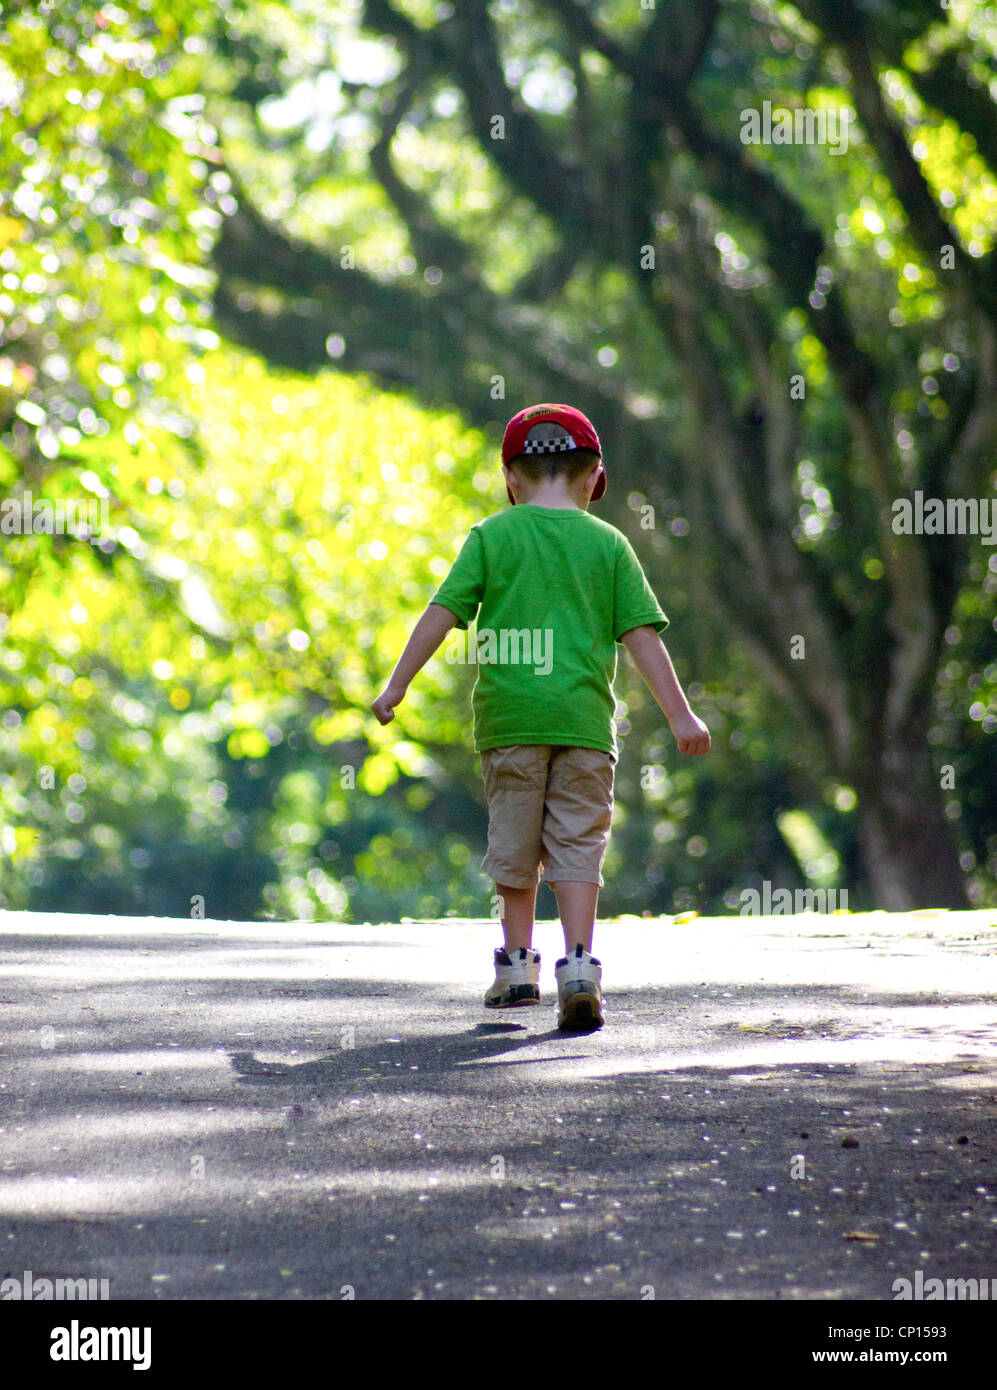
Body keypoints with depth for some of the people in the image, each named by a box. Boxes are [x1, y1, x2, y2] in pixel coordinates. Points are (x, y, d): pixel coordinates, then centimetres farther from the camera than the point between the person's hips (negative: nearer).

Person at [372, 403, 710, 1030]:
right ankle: (578, 966, -12)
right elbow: (642, 634, 2)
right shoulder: (608, 544, 4)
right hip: (583, 718, 0)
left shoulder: (493, 536, 4)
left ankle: (518, 964, 18)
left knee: (514, 842, 11)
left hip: (508, 716, 0)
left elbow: (442, 612, -1)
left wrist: (398, 684, 5)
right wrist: (680, 715, 3)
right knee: (577, 844, 0)